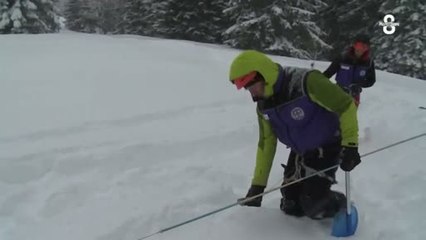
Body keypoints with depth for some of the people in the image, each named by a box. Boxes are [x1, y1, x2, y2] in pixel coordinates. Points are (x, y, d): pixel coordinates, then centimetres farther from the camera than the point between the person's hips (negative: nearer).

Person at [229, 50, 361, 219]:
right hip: (300, 152, 7)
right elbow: (266, 144, 2)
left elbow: (345, 105, -23)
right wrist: (257, 185, 1)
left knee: (313, 206, -14)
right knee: (291, 207, 2)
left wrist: (350, 145, -24)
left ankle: (344, 209, 15)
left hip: (327, 148, -6)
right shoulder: (264, 106, -6)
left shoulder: (306, 82, -30)